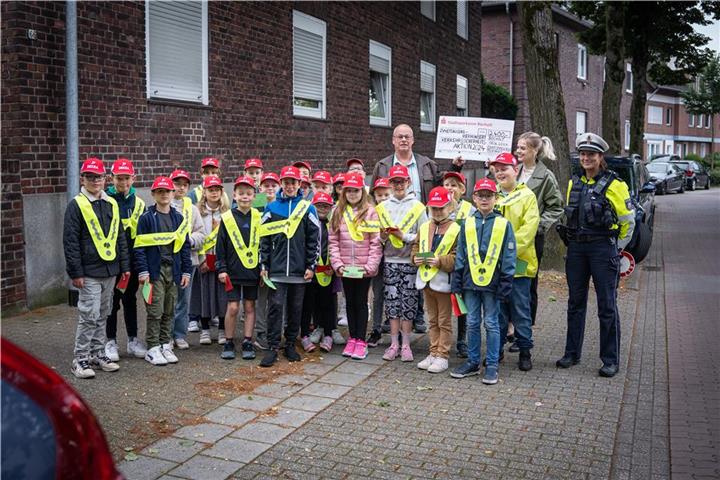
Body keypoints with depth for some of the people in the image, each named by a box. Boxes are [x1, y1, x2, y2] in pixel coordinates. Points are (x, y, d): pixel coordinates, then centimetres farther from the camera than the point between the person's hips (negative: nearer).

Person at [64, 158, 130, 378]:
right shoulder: (77, 205, -6)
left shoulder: (112, 204, 12)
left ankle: (98, 354, 23)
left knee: (102, 315, 13)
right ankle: (80, 358, 6)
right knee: (89, 315, -5)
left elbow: (120, 237, 16)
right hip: (89, 272, -6)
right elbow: (70, 241, -9)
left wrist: (124, 266, 11)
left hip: (110, 270, 6)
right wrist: (75, 273, -13)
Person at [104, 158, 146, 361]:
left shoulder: (138, 203, 8)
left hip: (131, 260, 4)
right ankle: (111, 341, 16)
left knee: (130, 299, 13)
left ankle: (133, 340, 23)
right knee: (111, 301, 5)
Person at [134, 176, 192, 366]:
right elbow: (139, 246, -5)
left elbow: (185, 246, 12)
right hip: (154, 270, -4)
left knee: (169, 312, 9)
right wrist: (142, 271, -12)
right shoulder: (146, 218, -2)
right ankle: (153, 349, 6)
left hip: (173, 270, 4)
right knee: (155, 311, -3)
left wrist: (186, 271, 7)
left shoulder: (178, 218, 10)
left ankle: (165, 346, 19)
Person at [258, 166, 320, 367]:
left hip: (299, 269, 0)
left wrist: (311, 266, -2)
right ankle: (273, 348, 2)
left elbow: (314, 239, 3)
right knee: (275, 307, -3)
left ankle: (290, 345, 21)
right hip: (276, 269, 0)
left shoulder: (308, 208, 3)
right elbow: (264, 239, 7)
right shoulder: (271, 208, 6)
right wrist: (263, 265, 2)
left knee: (296, 309, 9)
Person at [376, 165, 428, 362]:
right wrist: (382, 236, -10)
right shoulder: (383, 207, 8)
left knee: (408, 303, 2)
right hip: (390, 260, 2)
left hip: (410, 261, -2)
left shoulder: (418, 207, -1)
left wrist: (404, 236, -16)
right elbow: (377, 237, 12)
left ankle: (406, 345, 11)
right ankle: (394, 344, 13)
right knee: (392, 302, 5)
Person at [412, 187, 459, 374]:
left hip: (443, 281, -6)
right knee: (432, 320, 17)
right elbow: (415, 247, 15)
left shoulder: (455, 229, -11)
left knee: (444, 321, 5)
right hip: (426, 280, 6)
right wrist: (416, 258, -5)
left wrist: (440, 261, -24)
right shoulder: (424, 227, 9)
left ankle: (442, 357, 13)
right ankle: (433, 353, 26)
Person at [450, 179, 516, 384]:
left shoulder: (503, 224, -1)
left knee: (491, 324, 4)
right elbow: (460, 256, 9)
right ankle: (472, 362, 21)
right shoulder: (467, 224, 7)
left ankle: (492, 365, 13)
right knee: (472, 323, 10)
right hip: (470, 282, 3)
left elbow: (509, 257, -1)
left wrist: (505, 285, -6)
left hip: (492, 282, -3)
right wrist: (457, 283, 5)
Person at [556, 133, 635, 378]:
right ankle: (572, 353, 22)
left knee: (607, 305, -1)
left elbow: (628, 221, 1)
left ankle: (611, 360, 8)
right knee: (576, 302, 12)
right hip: (576, 248, 5)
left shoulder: (614, 185, -5)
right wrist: (575, 241, 16)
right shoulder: (574, 183, 10)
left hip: (603, 249, -5)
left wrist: (615, 248, 3)